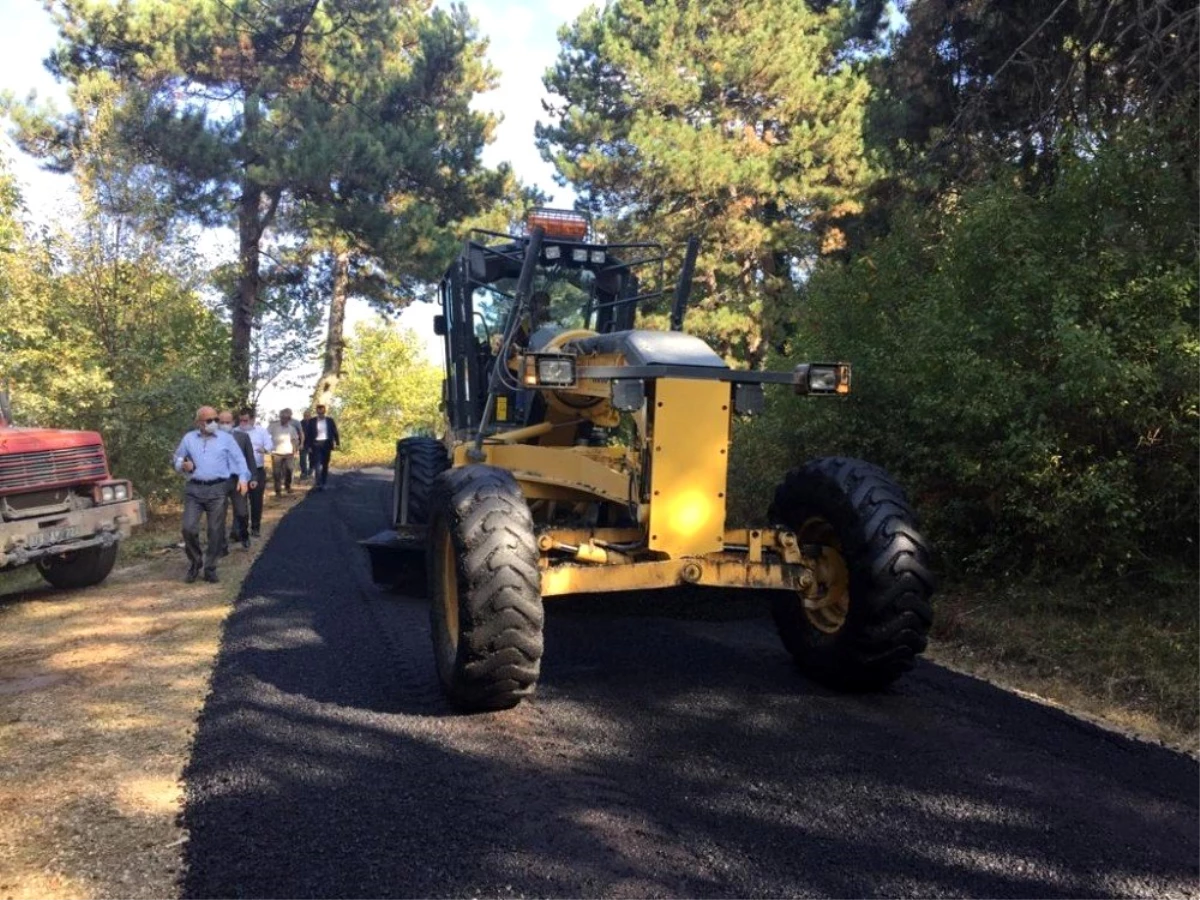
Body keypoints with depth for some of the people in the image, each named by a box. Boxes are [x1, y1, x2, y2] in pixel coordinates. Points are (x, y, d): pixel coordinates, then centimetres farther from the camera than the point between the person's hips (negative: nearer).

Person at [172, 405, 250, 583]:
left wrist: (243, 478, -10)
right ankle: (195, 562, 16)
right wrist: (183, 466, -6)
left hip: (218, 489, -1)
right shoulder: (188, 438, 9)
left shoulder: (226, 438, 5)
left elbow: (239, 459, 4)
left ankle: (210, 568, 13)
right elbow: (177, 459, 17)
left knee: (216, 531, 1)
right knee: (189, 528, -6)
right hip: (194, 489, 1)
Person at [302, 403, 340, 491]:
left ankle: (323, 484, 16)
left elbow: (335, 433, 4)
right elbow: (308, 434, 1)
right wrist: (308, 446, -5)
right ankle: (318, 484, -18)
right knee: (317, 464, -13)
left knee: (325, 465, 7)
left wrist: (337, 444, -4)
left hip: (326, 444, 2)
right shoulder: (312, 421, 0)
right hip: (316, 444, -2)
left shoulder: (330, 421, 4)